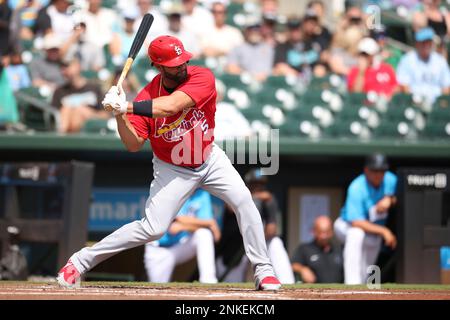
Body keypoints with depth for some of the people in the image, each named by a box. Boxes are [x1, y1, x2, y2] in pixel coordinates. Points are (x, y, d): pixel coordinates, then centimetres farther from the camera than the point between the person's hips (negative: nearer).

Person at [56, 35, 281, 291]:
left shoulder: (202, 78, -23)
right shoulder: (147, 97, -19)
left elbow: (170, 106, -38)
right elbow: (134, 145, -24)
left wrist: (127, 107, -40)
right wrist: (119, 115, -39)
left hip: (210, 158, 2)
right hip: (173, 170, -1)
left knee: (243, 200, -19)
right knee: (153, 229, -9)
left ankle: (263, 270, -8)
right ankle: (81, 261, 3)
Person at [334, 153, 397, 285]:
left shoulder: (391, 180, -13)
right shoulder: (356, 189, -32)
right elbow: (356, 222, -38)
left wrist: (389, 200, -22)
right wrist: (384, 231, -44)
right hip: (346, 226, -7)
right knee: (356, 234, -40)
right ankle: (352, 286, -45)